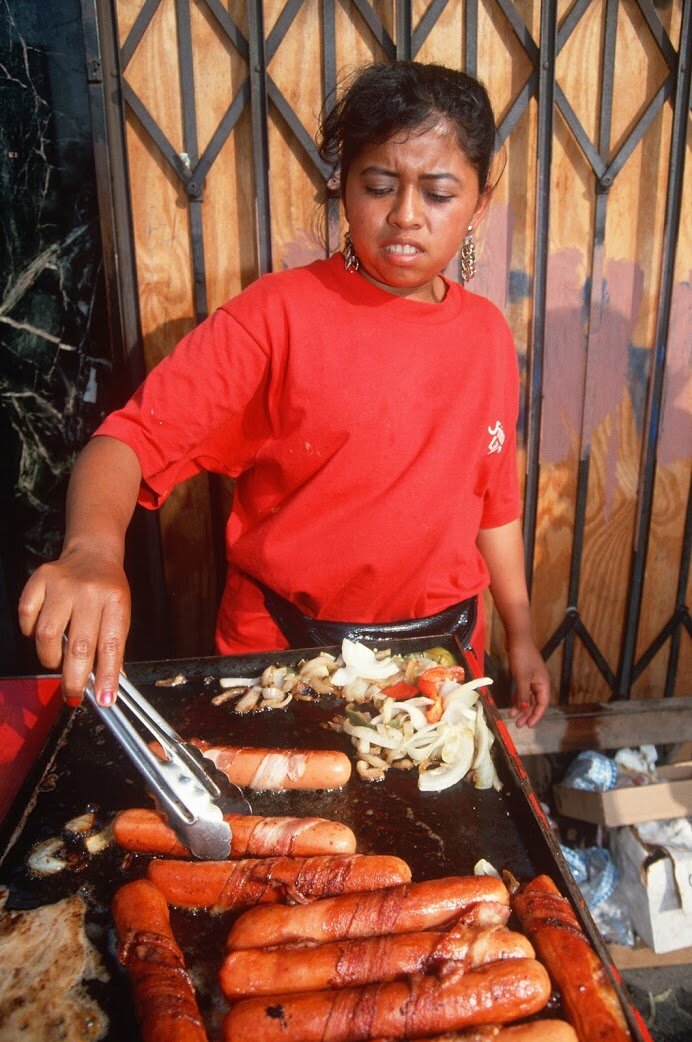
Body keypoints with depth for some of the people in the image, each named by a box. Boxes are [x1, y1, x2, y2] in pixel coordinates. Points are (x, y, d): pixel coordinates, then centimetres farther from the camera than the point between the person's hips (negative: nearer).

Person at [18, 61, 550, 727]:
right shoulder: (280, 314, -14)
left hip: (443, 649, 4)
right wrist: (94, 551, -41)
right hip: (283, 651, -3)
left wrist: (520, 630, 11)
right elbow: (137, 436, -22)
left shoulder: (488, 334, 1)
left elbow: (493, 499, 9)